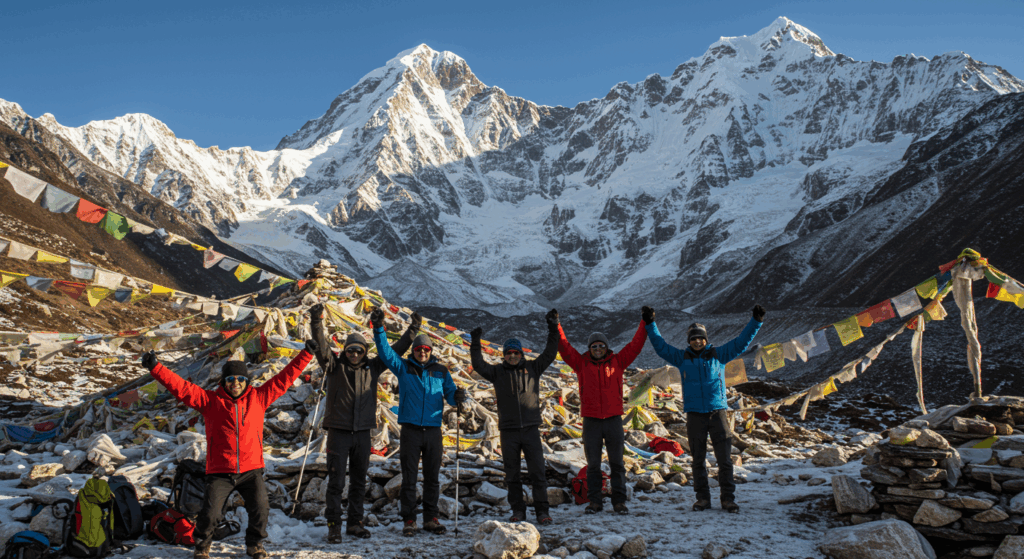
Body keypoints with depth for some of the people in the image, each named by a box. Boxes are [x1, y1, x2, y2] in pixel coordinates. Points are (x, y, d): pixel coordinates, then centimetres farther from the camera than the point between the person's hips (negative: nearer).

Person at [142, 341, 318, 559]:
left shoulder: (258, 397, 4)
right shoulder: (210, 400, 0)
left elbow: (284, 378, 5)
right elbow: (181, 387, -6)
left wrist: (306, 354, 4)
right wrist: (155, 367, -15)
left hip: (251, 470, 1)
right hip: (220, 473, -1)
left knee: (260, 511, -5)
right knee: (210, 514, -5)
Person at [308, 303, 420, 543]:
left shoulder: (372, 367, 8)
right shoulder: (335, 366, 0)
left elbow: (395, 351, 14)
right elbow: (322, 348, -15)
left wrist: (412, 331, 11)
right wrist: (317, 322, -29)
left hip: (363, 433, 3)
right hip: (338, 431, -3)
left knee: (359, 481, 12)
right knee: (336, 482, -2)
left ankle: (355, 523, 23)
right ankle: (334, 526, 7)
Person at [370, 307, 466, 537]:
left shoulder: (441, 371, 9)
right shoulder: (403, 368, 5)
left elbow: (450, 395, 9)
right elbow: (385, 351, -4)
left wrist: (458, 396, -14)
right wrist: (378, 328, -16)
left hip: (433, 430, 2)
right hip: (410, 430, -1)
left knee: (432, 477, 7)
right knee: (409, 477, 1)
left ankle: (430, 518, 17)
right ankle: (409, 520, 9)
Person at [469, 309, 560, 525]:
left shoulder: (532, 368, 6)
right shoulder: (498, 372, 6)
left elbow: (549, 354, 2)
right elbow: (479, 365, -5)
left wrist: (553, 329, -3)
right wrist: (475, 344, -13)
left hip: (531, 428, -1)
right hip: (508, 431, 1)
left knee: (537, 472, -2)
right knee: (512, 474, 8)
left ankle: (542, 511, 4)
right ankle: (517, 511, 18)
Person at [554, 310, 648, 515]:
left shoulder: (617, 362, 6)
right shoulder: (581, 363, 5)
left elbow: (635, 345, 4)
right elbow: (564, 348, 0)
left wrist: (645, 324, 0)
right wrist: (556, 327, -8)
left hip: (614, 419, 0)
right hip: (591, 421, 0)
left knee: (617, 462, 6)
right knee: (593, 464, 5)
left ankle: (619, 501, 13)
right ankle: (595, 501, 14)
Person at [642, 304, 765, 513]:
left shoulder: (718, 354, 7)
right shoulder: (682, 358, 8)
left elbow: (741, 342, 7)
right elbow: (661, 347, 9)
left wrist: (756, 321, 1)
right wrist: (650, 324, 4)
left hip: (718, 412, -1)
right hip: (695, 415, 1)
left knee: (724, 458, -2)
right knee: (698, 459, 7)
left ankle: (728, 498, 6)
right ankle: (702, 497, 16)